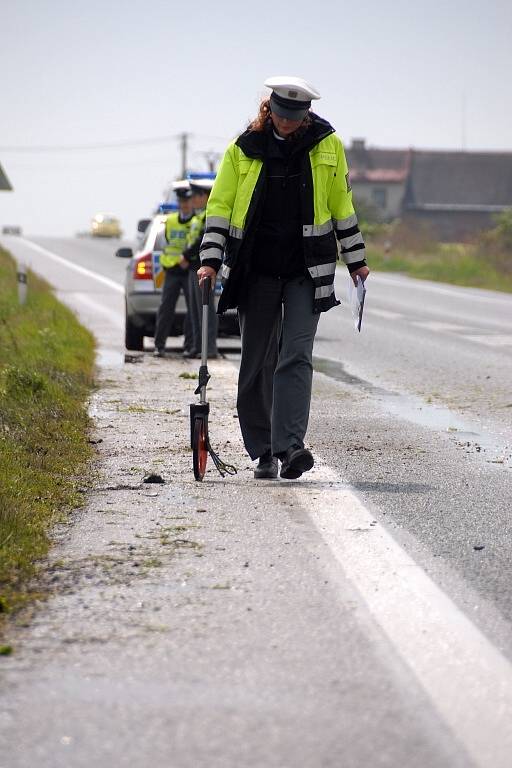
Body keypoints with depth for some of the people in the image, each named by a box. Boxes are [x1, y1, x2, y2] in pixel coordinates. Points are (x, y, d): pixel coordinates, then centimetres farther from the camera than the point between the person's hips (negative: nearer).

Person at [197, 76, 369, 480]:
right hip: (256, 270, 1)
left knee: (296, 356, -13)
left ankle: (289, 446, -20)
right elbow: (220, 205, 3)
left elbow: (341, 204, 11)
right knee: (257, 363, 4)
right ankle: (263, 453, 13)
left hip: (307, 270, -1)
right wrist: (211, 260, -7)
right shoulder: (244, 149, 0)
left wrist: (356, 260, 14)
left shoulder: (327, 145, 1)